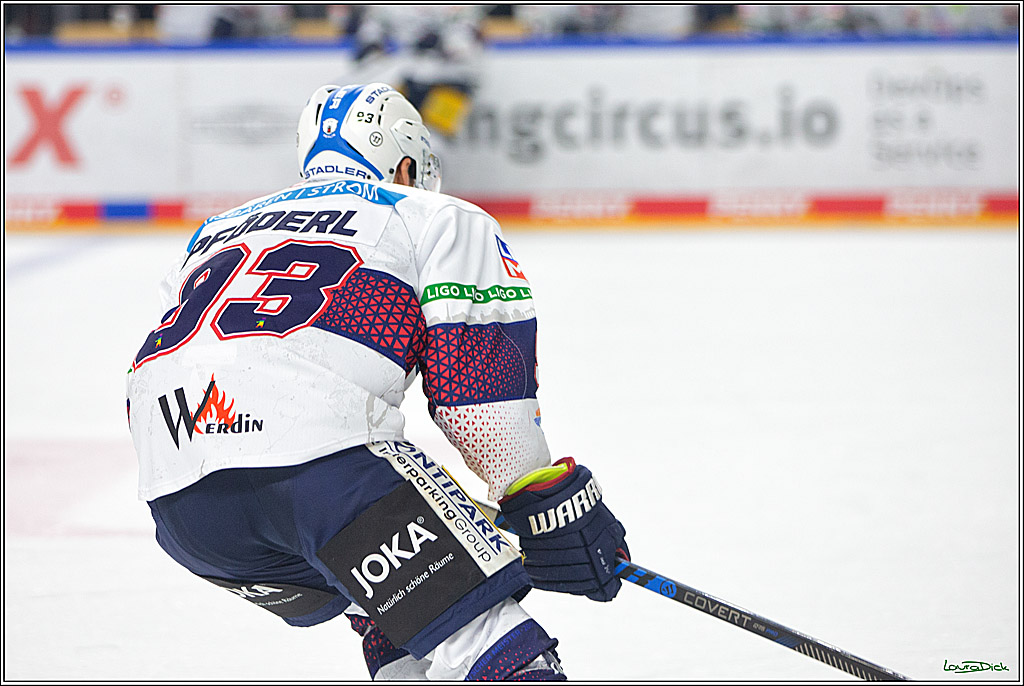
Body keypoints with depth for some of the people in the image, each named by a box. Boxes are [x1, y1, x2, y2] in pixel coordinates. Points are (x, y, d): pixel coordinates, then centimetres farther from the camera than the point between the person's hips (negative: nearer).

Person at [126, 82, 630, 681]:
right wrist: (550, 506, 14)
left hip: (175, 505, 7)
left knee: (392, 611, 29)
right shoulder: (441, 218, 20)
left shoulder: (212, 233, 36)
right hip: (319, 453, -6)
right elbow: (481, 381, 7)